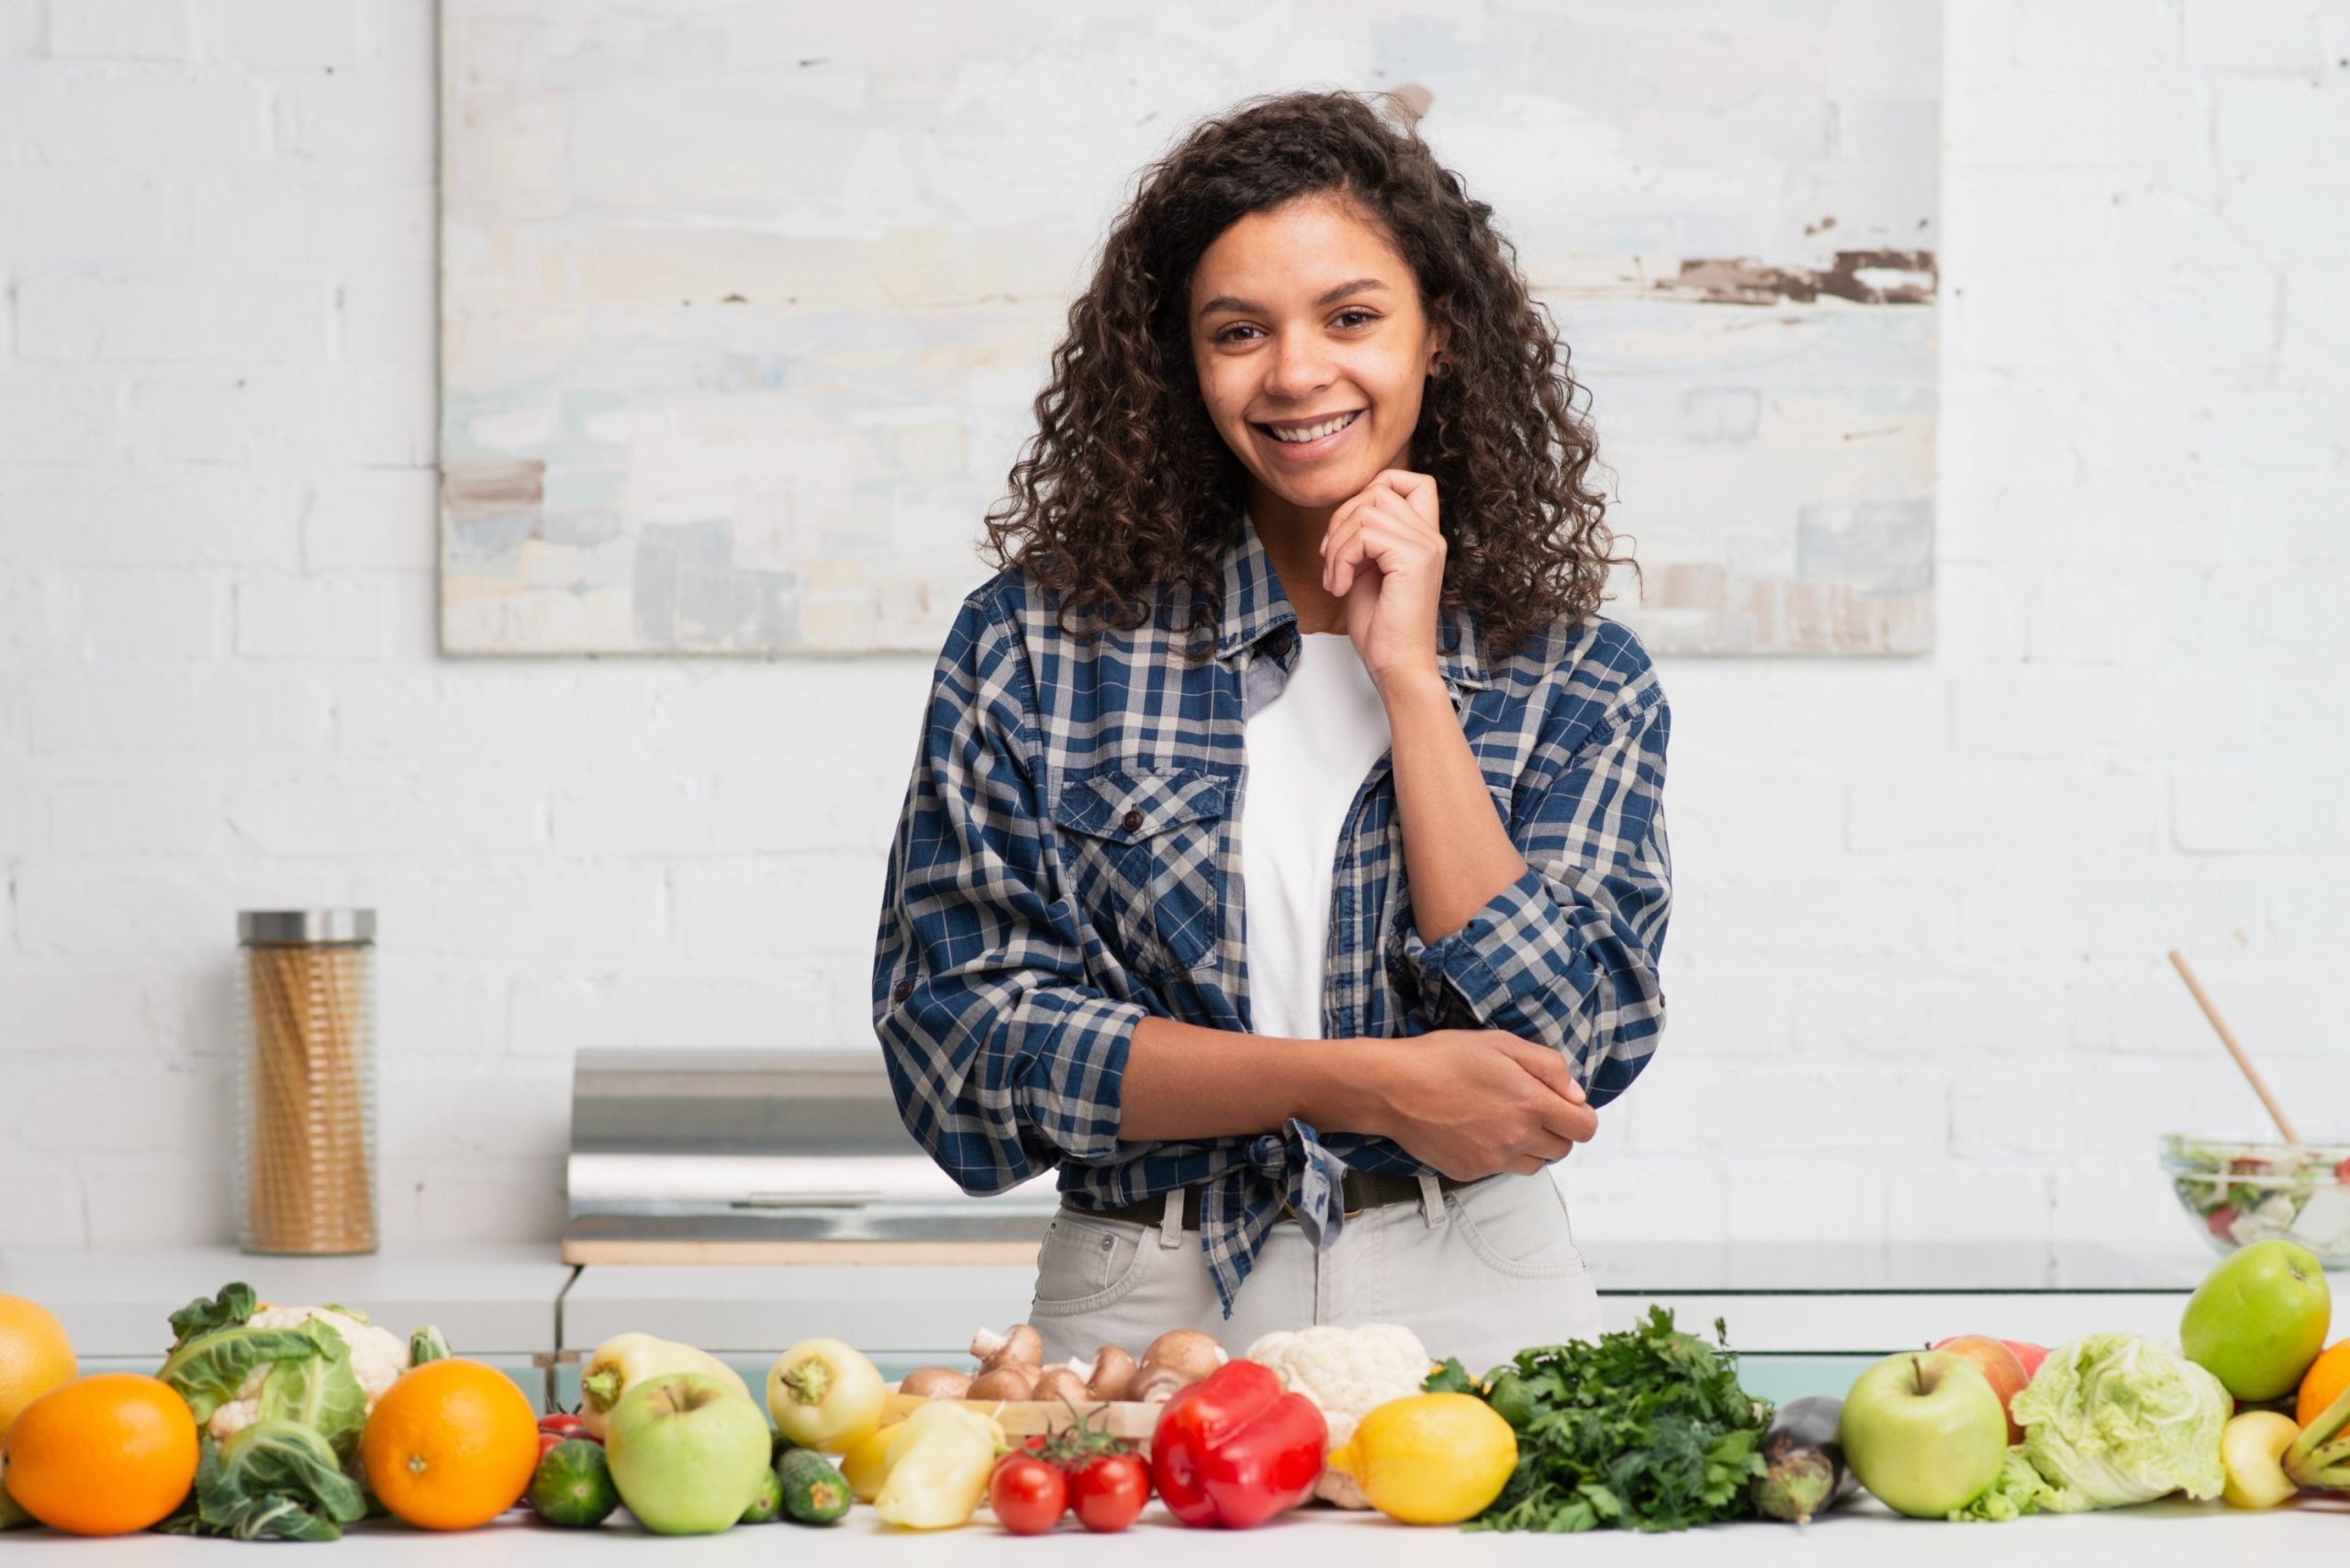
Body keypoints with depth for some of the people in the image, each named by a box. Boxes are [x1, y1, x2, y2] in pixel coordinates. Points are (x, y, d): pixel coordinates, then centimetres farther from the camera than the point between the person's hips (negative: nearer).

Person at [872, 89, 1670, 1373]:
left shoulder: (1581, 685, 9)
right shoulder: (1036, 641, 6)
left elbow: (1556, 1046, -4)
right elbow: (958, 1025, -1)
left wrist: (1408, 676, -5)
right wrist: (1363, 1085, -8)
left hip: (1468, 1309, 0)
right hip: (1146, 1314, 0)